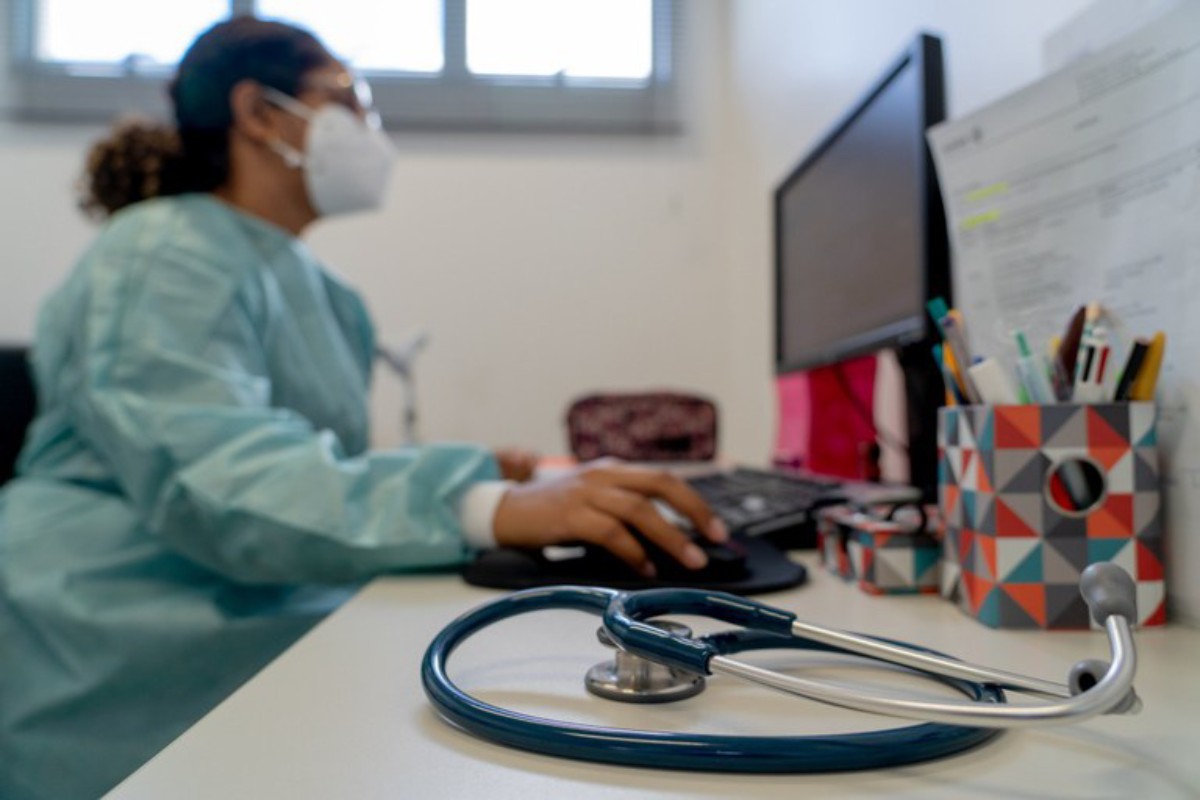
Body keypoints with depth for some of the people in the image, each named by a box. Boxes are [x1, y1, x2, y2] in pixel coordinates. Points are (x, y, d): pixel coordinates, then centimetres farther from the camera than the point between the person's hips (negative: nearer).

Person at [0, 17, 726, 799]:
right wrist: (488, 506, -40)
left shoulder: (320, 292, 15)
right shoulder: (166, 256, -11)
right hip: (126, 668, -7)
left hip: (263, 619, 8)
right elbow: (216, 477, -27)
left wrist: (468, 476, -5)